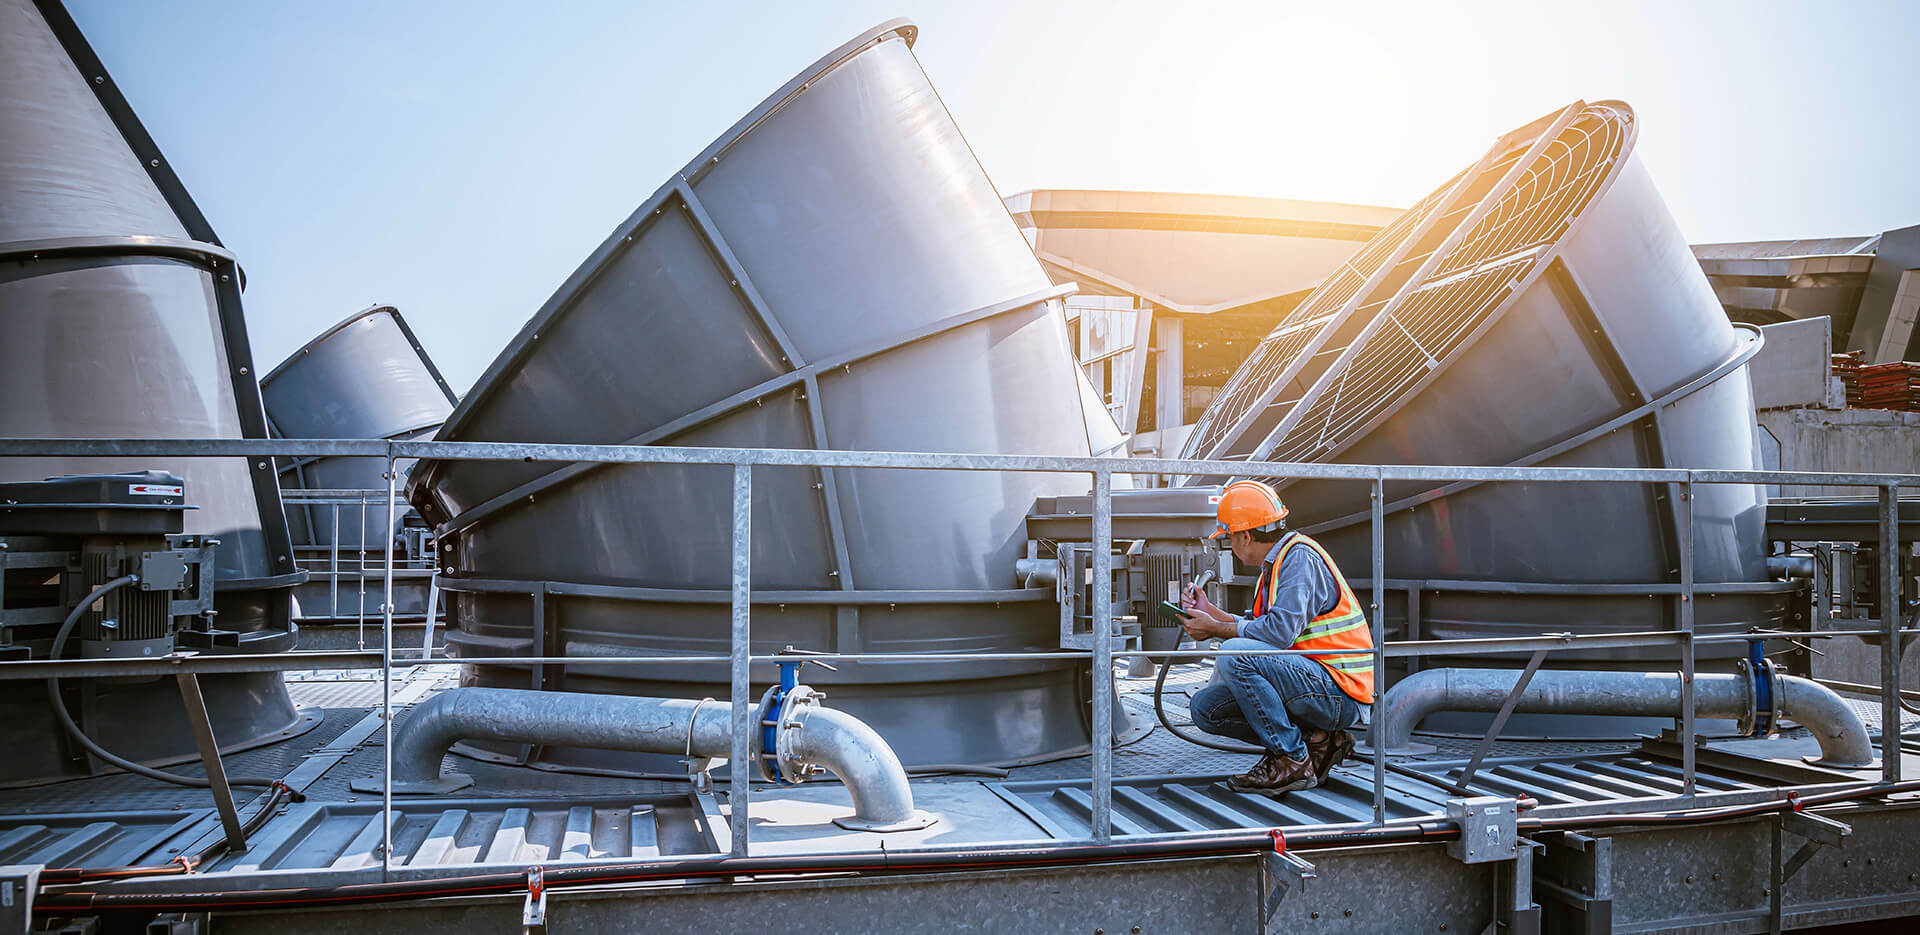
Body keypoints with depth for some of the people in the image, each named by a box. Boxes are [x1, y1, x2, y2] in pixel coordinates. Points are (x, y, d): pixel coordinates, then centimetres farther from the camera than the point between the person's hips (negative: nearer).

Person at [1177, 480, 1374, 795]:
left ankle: (1294, 762, -15)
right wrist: (1212, 613, 20)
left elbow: (1280, 632, -25)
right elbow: (1261, 627, 19)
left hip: (1338, 694, -10)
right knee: (1205, 707, 1)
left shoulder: (1300, 556, -14)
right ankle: (1316, 740, 5)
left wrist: (1217, 629, -14)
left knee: (1235, 655, -27)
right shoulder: (1277, 562, 15)